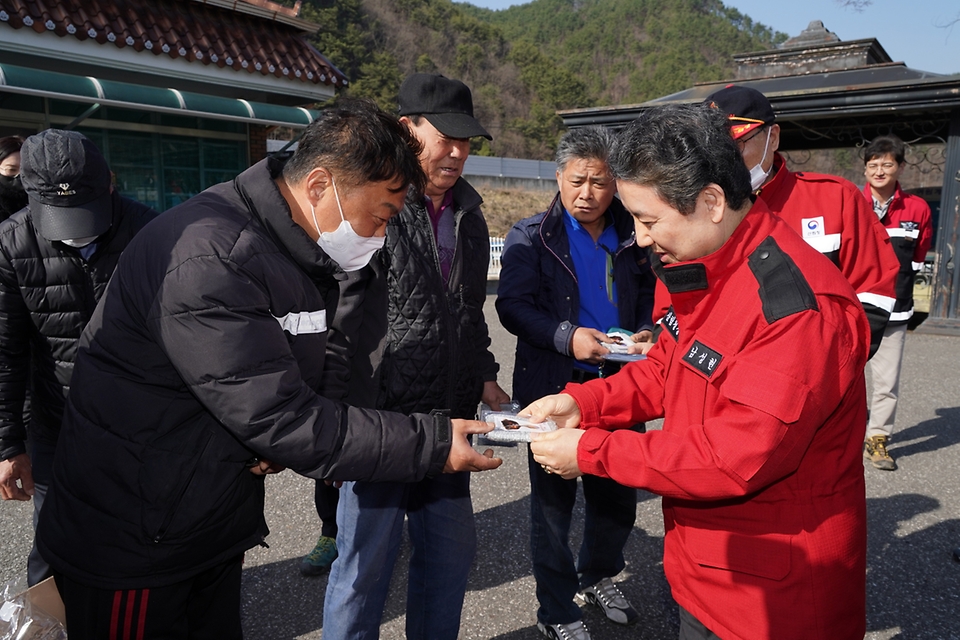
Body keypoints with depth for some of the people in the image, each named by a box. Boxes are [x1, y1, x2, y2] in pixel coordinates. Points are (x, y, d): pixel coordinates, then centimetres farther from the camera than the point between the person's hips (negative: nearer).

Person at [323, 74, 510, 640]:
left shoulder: (469, 215, 11)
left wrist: (484, 377, 12)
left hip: (451, 418, 7)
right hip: (382, 422, -7)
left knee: (451, 551, 19)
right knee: (367, 563, 7)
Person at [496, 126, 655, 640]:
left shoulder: (633, 237, 5)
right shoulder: (530, 237, -4)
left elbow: (649, 298, 14)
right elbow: (512, 305, -10)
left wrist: (645, 331, -8)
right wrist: (567, 337, -24)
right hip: (553, 388, -3)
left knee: (618, 496, 16)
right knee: (553, 501, 8)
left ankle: (598, 577, 43)